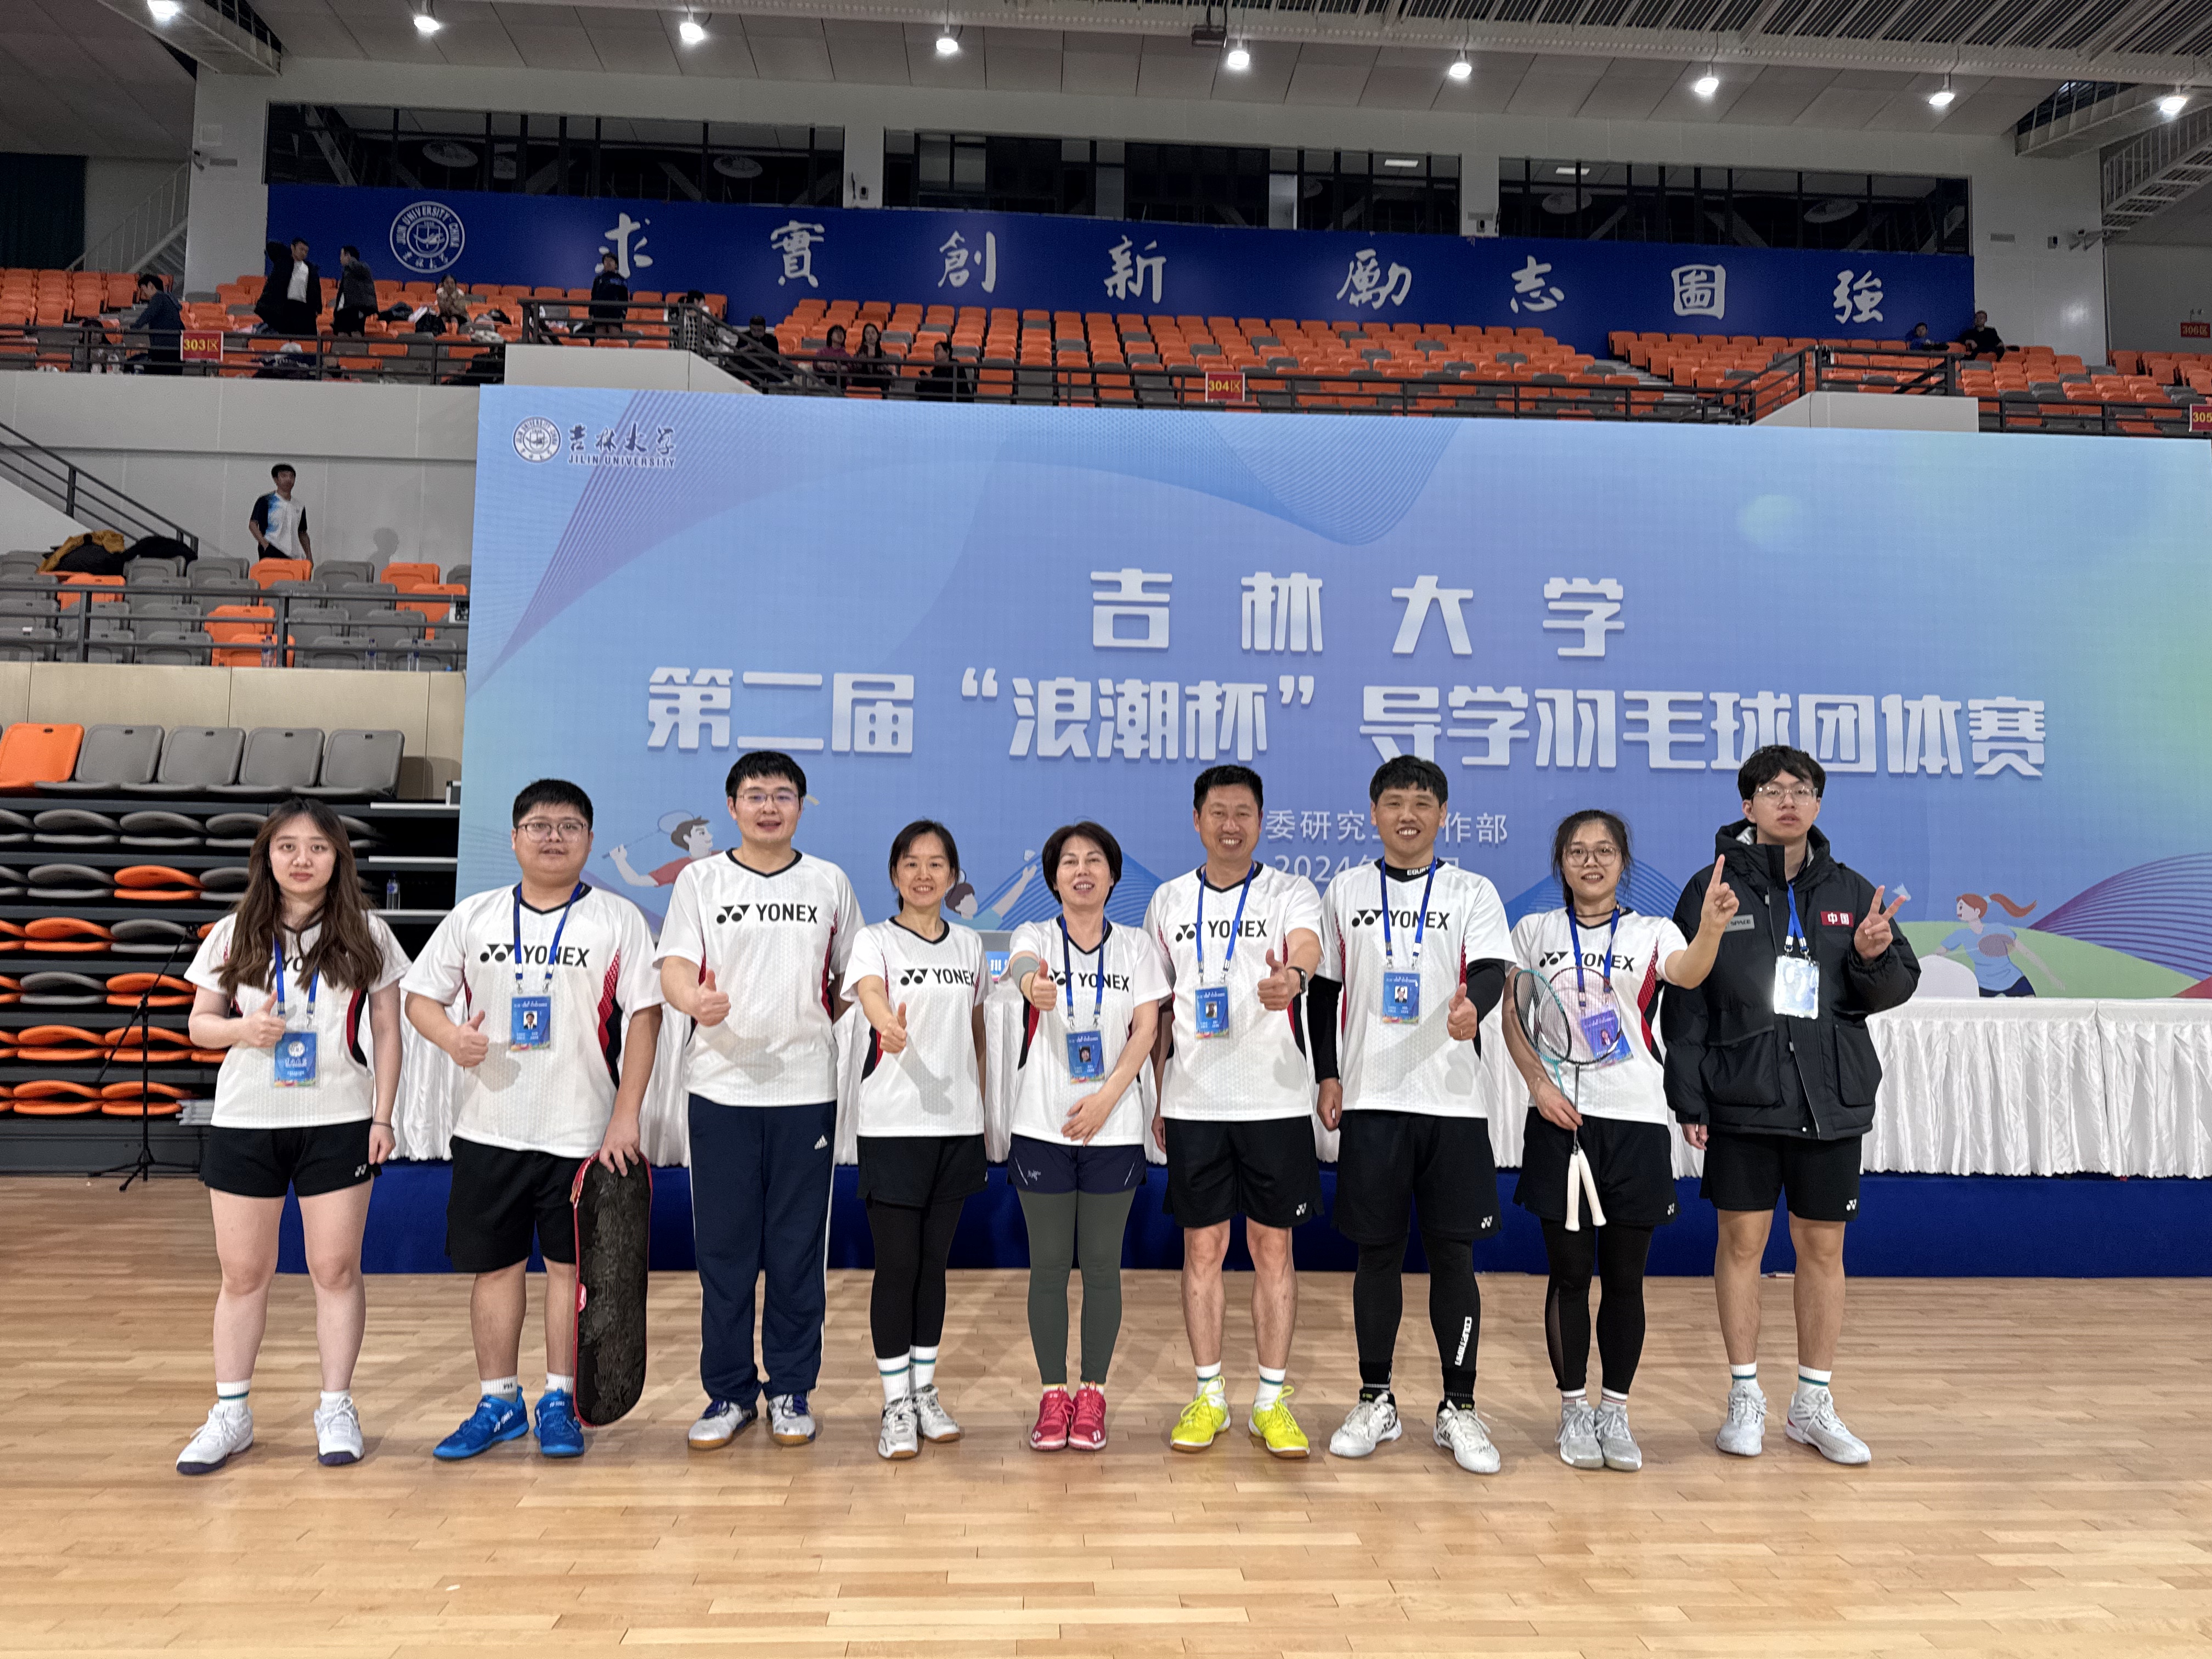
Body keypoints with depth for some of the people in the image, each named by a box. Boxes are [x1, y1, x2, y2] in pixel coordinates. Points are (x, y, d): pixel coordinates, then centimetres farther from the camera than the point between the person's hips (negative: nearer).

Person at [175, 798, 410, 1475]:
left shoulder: (365, 934, 0)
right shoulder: (233, 934, 4)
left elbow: (386, 1031, 3)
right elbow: (199, 1022, 9)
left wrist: (383, 1116, -3)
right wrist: (241, 1028, -14)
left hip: (338, 1124, -1)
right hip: (243, 1122, 2)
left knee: (336, 1269, 5)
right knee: (243, 1272, 10)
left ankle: (336, 1408, 18)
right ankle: (231, 1412, 24)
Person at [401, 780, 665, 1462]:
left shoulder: (618, 919, -2)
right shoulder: (473, 917, 6)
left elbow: (644, 1017, -5)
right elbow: (419, 994, 11)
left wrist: (626, 1115, -11)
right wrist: (452, 1036, -13)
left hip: (582, 1131, -2)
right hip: (490, 1129, 3)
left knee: (569, 1264, 7)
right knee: (494, 1265, 10)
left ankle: (559, 1403, 22)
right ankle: (498, 1402, 26)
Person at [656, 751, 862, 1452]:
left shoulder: (830, 883, 9)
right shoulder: (699, 880, 6)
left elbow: (852, 979, 15)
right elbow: (674, 968, -4)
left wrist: (816, 1021, -1)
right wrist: (694, 1000, -24)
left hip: (807, 1088, 1)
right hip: (722, 1086, 0)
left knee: (799, 1248, 6)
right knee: (723, 1248, 5)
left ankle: (791, 1392, 19)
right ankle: (729, 1392, 20)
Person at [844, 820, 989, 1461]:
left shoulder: (969, 945, 10)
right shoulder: (876, 941, -5)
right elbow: (869, 993, -27)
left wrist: (984, 1118, 13)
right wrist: (890, 1023, -50)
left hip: (956, 1123, 4)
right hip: (893, 1125, -4)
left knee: (934, 1262, 12)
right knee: (897, 1263, -1)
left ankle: (925, 1391, 25)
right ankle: (896, 1404, 12)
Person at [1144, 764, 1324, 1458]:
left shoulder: (1291, 892, 0)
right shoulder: (1168, 901, 8)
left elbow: (1307, 947, -23)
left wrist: (1292, 975, -47)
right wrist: (1157, 1099, 9)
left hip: (1276, 1101, -2)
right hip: (1193, 1103, 2)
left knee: (1273, 1250, 6)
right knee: (1202, 1249, 7)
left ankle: (1271, 1401, 18)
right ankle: (1209, 1396, 21)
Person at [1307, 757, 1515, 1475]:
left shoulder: (1473, 892, 5)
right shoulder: (1345, 891, 10)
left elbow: (1491, 969, -11)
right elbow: (1324, 990, 13)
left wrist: (1472, 1005, -34)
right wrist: (1327, 1075, 5)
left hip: (1453, 1099, -1)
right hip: (1369, 1098, 1)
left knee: (1453, 1253, 4)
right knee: (1377, 1250, 7)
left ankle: (1458, 1408, 17)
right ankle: (1376, 1402, 21)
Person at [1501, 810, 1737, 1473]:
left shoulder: (1651, 932, 6)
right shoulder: (1535, 931, 8)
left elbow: (1689, 974, -16)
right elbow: (1512, 1018, 6)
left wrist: (1712, 927, -37)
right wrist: (1539, 1083, -9)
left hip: (1637, 1119, 0)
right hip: (1561, 1117, 0)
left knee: (1625, 1275, 6)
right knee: (1570, 1270, 4)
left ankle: (1615, 1411, 20)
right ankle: (1573, 1410, 17)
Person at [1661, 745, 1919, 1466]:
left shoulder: (1850, 891, 7)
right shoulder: (1713, 888, -1)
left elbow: (1895, 987, 9)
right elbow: (1684, 1001, -2)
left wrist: (1875, 956, -15)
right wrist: (1688, 1097, -6)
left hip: (1831, 1101, 3)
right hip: (1741, 1099, -2)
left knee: (1823, 1247, 9)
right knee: (1741, 1240, 4)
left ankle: (1814, 1402, 23)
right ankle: (1745, 1395, 19)